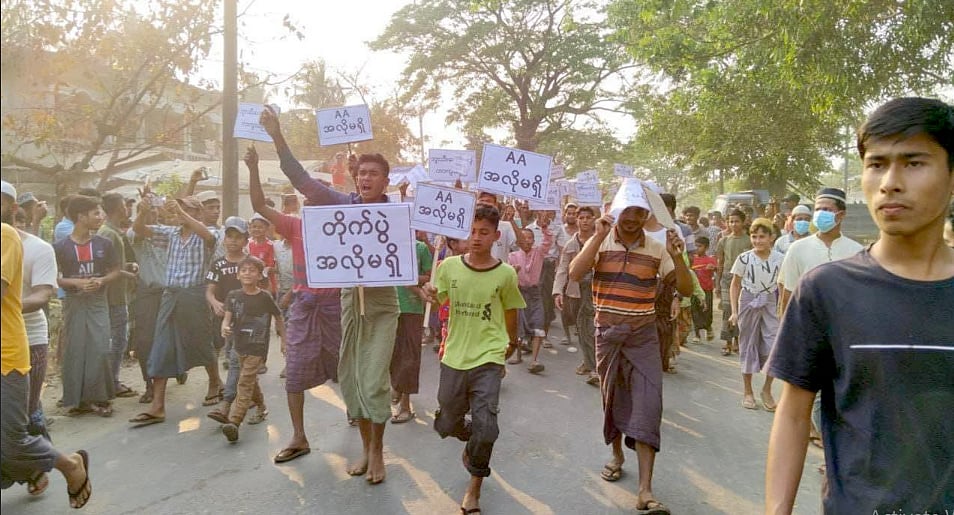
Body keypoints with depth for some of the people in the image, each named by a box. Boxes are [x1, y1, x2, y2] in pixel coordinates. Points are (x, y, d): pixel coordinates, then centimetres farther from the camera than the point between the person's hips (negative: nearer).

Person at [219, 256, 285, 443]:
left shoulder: (265, 297, -7)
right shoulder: (233, 296, 1)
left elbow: (278, 317, 5)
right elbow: (227, 317, -9)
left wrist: (284, 340, 7)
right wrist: (224, 328, -32)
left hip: (258, 347, -5)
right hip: (239, 345, 5)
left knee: (245, 382, -14)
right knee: (251, 381, 20)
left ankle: (234, 422, -19)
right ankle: (261, 408, 41)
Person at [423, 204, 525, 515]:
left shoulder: (505, 274, -7)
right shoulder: (449, 266, -4)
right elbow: (438, 302, 6)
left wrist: (512, 342, 21)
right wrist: (431, 295, -16)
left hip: (488, 359, -2)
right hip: (454, 357, 3)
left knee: (485, 427, -11)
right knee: (446, 425, 14)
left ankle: (474, 488, 14)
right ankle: (472, 443, 50)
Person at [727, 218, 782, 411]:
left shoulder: (779, 259, -5)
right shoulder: (744, 258, -8)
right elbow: (735, 285, 0)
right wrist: (734, 311, -6)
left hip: (770, 303, 1)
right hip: (748, 302, -1)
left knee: (774, 347, -5)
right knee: (748, 346, 7)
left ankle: (767, 389, 16)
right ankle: (748, 392, 20)